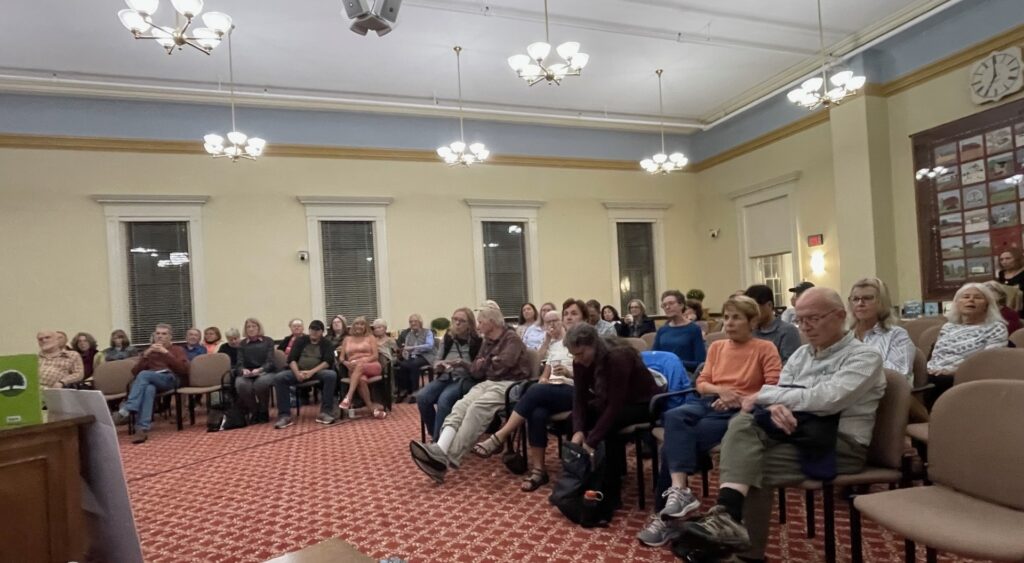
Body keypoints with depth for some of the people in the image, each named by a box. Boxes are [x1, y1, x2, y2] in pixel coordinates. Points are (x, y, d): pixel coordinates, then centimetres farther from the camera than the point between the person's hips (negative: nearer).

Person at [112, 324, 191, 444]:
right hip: (150, 381, 2)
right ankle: (143, 429, -50)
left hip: (171, 379, -2)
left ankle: (125, 411, -40)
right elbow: (135, 372, 13)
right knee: (149, 388, -37)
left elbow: (184, 369, -1)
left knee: (144, 375, -33)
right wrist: (145, 355, -2)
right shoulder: (148, 351, 29)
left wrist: (166, 353, -8)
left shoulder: (178, 350, 19)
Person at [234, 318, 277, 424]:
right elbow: (239, 364, 4)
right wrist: (243, 370, -21)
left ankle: (264, 412, -11)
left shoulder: (267, 341, 7)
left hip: (265, 372, -2)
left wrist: (259, 370, -23)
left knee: (261, 382, -38)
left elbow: (270, 362, -2)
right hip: (247, 374, 2)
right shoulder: (243, 344, 14)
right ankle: (253, 412, -10)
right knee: (240, 384, -34)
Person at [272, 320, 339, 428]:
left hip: (318, 371, -2)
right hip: (299, 371, 2)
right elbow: (291, 359, 2)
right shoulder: (301, 340, 12)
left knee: (331, 375, -33)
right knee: (278, 377, -25)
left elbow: (329, 361, -7)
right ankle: (284, 415, -23)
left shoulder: (326, 343, 8)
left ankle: (325, 412, -28)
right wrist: (297, 373, -18)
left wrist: (312, 372, -22)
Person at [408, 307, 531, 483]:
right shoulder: (486, 342, 22)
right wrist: (484, 364, -3)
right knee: (460, 406, -23)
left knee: (476, 408, -33)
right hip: (488, 383, 7)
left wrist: (486, 363, 5)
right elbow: (475, 371, 17)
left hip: (509, 384, -7)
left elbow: (502, 365, -14)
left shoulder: (512, 339, 0)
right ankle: (440, 450, -44)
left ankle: (445, 457, -42)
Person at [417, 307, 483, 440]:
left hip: (465, 380, -5)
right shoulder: (447, 339, 9)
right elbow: (436, 365, 15)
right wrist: (438, 366, -9)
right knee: (421, 397, -22)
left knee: (444, 399, -34)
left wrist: (464, 364, -20)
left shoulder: (477, 342, -4)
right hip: (445, 378, 5)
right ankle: (434, 435, -4)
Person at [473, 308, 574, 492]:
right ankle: (538, 469, -31)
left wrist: (568, 372, -20)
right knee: (537, 414, -32)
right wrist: (543, 379, -1)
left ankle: (499, 437, -33)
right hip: (550, 391, 5)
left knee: (535, 392, -35)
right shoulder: (552, 345, 24)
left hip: (572, 392, -5)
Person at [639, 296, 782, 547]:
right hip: (711, 403, 5)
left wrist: (739, 399, -16)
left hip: (740, 412, -5)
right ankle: (678, 491, -39)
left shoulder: (765, 348, 5)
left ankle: (672, 499, -17)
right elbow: (701, 383, 15)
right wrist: (720, 390, -6)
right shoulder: (716, 347, 20)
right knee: (674, 416, -32)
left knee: (677, 439, -28)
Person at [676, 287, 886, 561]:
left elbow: (826, 399, -20)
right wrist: (775, 407, -20)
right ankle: (727, 517, -30)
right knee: (742, 423, -23)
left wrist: (764, 395, -13)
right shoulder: (801, 354, 16)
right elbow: (781, 392, 6)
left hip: (841, 443, -6)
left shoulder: (864, 356, -4)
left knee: (757, 465, -24)